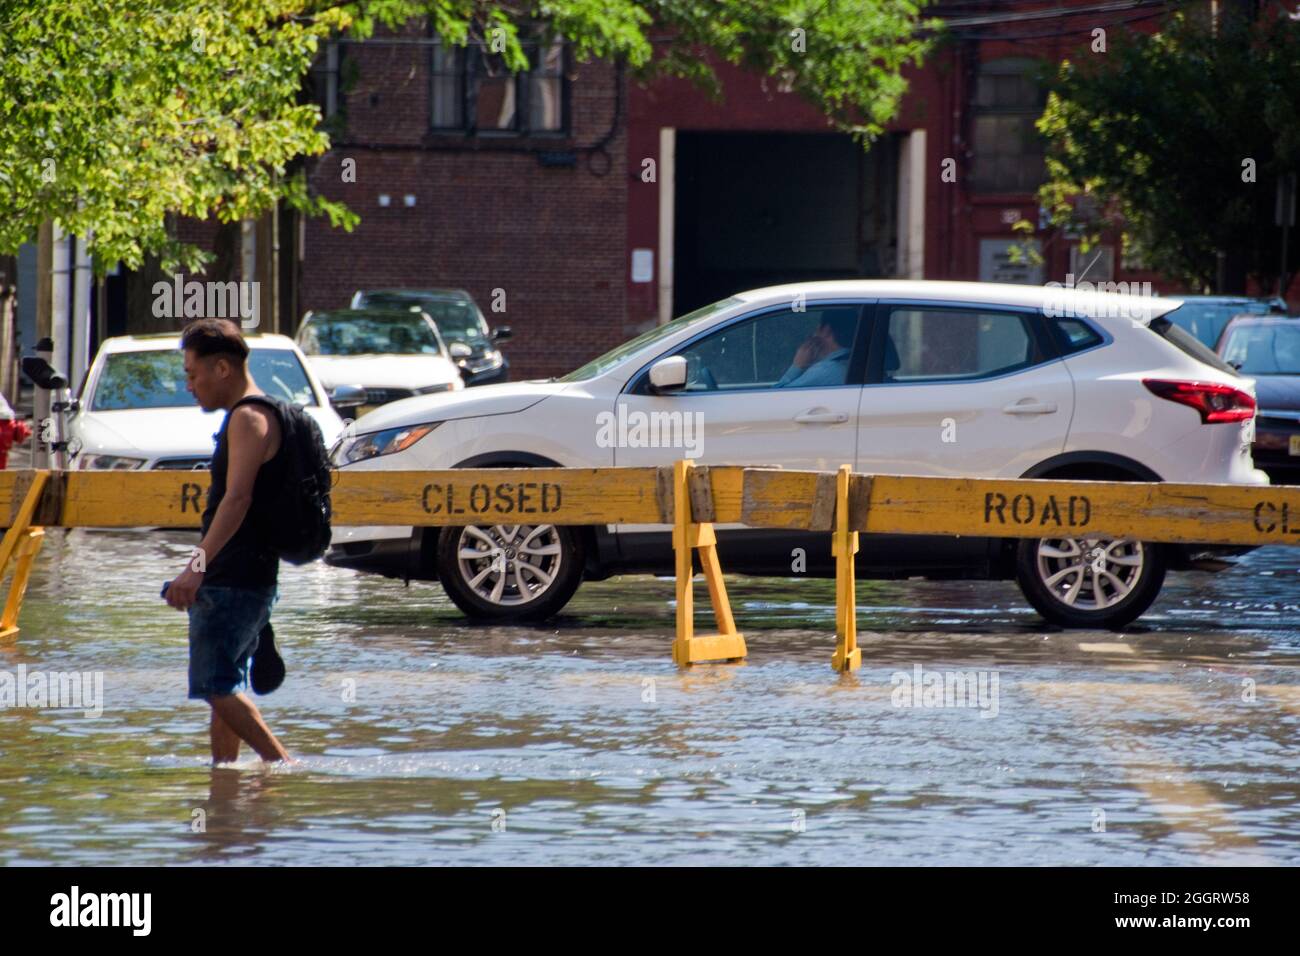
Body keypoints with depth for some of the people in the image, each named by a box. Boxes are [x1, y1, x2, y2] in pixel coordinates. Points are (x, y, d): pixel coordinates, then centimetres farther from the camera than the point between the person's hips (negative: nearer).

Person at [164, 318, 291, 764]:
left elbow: (238, 498, -25)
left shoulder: (248, 418, -13)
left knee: (215, 685, -14)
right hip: (232, 579, 11)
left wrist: (199, 565, -32)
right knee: (223, 689, 13)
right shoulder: (246, 417, 20)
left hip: (235, 578, -11)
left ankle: (284, 767, -17)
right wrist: (204, 569, 32)